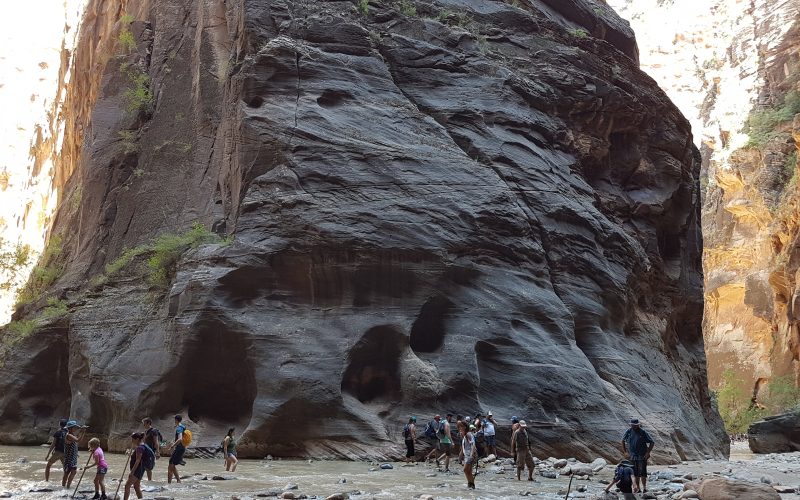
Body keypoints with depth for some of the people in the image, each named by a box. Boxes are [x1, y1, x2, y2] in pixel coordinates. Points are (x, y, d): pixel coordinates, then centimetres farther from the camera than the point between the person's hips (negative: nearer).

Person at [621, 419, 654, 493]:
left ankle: (644, 487, 0)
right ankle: (638, 488, 16)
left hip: (642, 456, -4)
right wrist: (624, 450, 12)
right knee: (635, 473, 8)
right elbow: (623, 440, 18)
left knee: (642, 473, -8)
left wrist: (648, 452, -13)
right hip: (633, 456, 4)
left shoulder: (643, 432, -9)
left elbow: (652, 443, -7)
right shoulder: (628, 432, 3)